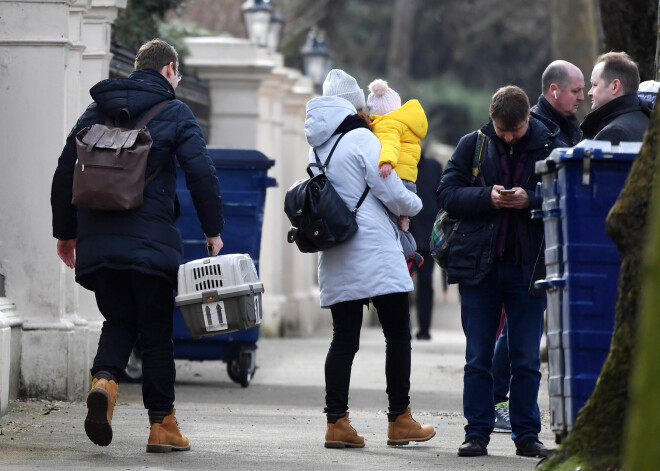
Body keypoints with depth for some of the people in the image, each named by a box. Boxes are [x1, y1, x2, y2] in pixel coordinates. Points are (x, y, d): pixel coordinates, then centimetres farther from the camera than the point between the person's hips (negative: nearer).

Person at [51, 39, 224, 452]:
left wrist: (65, 233, 23)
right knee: (157, 331, 6)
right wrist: (214, 231, 3)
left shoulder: (96, 112, 14)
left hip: (97, 242, 4)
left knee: (118, 320, 16)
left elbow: (65, 174, 15)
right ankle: (162, 425, 7)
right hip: (151, 241, -4)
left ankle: (104, 379, -15)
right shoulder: (174, 114, 0)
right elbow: (202, 174, -7)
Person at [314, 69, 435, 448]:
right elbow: (390, 190, -10)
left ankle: (337, 422, 0)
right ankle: (399, 420, 5)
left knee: (344, 340, 6)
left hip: (336, 260, 6)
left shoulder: (316, 147, 12)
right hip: (375, 252, -6)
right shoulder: (361, 139, -9)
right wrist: (414, 205, 10)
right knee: (398, 335, 3)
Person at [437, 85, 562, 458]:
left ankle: (527, 434, 10)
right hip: (479, 265, 1)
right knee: (478, 357, 5)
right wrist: (487, 197, -15)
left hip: (528, 266, -1)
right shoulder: (473, 145, 4)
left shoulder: (550, 147, 0)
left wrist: (530, 201, -19)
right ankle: (477, 433, 10)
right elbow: (447, 194, 1)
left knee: (527, 358, 4)